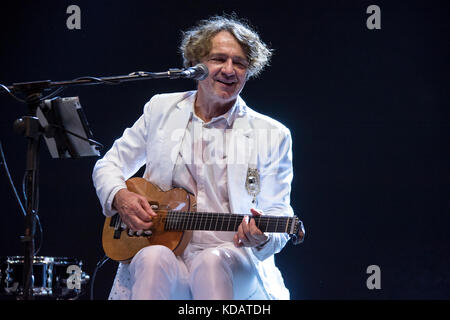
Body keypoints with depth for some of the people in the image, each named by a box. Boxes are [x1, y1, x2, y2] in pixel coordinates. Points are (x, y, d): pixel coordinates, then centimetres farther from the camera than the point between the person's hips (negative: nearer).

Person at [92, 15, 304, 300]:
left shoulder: (272, 135, 6)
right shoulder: (161, 110, 13)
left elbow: (279, 212, 2)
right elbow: (109, 166, 21)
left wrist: (263, 236, -23)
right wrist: (119, 197, -2)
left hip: (232, 258, -1)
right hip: (165, 248, 1)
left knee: (211, 262, -37)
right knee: (153, 259, -35)